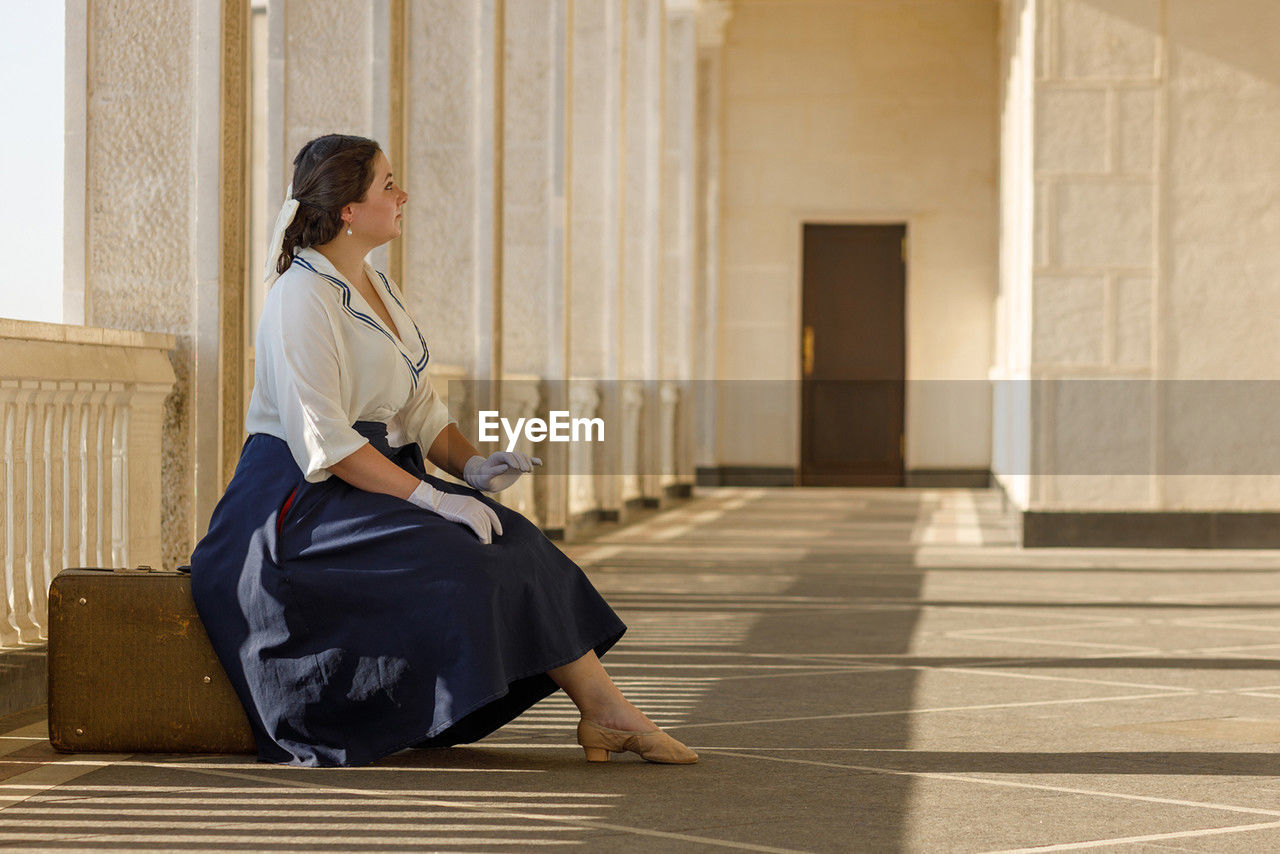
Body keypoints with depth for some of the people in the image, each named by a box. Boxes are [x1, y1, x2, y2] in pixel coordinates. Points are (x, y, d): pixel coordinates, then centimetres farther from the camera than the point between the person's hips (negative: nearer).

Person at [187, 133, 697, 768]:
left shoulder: (377, 288, 16)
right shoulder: (302, 296, -14)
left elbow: (417, 407, 18)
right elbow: (321, 438, -22)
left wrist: (471, 465, -2)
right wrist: (426, 494, -25)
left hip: (384, 478, 8)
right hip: (302, 496, -8)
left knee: (512, 543, -11)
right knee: (457, 556, -26)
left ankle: (605, 709, -17)